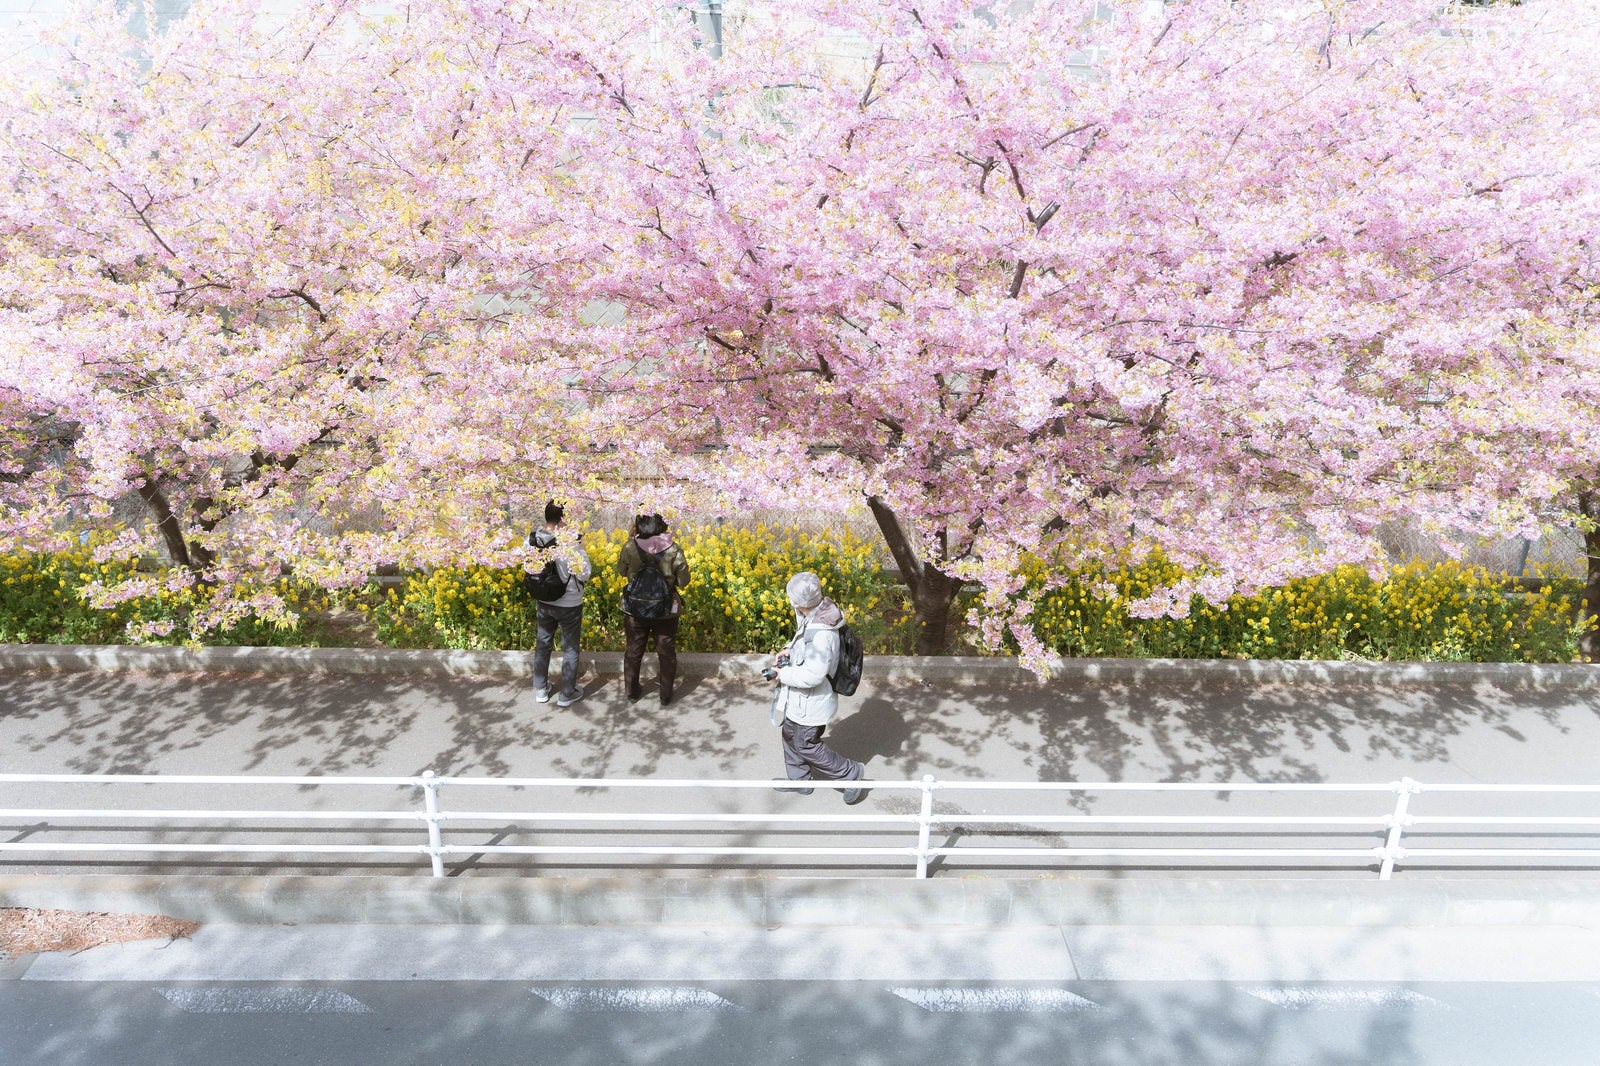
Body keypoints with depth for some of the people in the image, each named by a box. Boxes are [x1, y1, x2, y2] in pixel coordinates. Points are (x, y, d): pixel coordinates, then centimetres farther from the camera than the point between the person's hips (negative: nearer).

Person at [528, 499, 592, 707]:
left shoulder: (534, 539, -11)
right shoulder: (570, 541, -28)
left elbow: (528, 566, 2)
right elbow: (585, 573, -24)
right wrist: (579, 581, -4)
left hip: (544, 602, 5)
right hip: (569, 604, -5)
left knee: (542, 644, 22)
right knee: (570, 649, 13)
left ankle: (541, 689, 37)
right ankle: (567, 694, 26)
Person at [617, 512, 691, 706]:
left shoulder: (630, 548, -15)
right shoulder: (673, 550, -18)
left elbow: (622, 571, 3)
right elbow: (683, 581, -13)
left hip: (635, 609, 1)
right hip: (665, 610, -1)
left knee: (633, 652, 21)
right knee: (666, 654, 17)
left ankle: (632, 693, 34)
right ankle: (666, 696, 28)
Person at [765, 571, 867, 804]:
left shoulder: (820, 634, -36)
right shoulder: (815, 616, -6)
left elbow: (813, 675, -33)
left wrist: (782, 674, -20)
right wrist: (789, 650, 0)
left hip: (810, 703, -10)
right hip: (801, 698, 10)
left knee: (805, 744, 11)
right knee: (791, 734, 25)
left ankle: (850, 773, 26)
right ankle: (799, 781, 46)